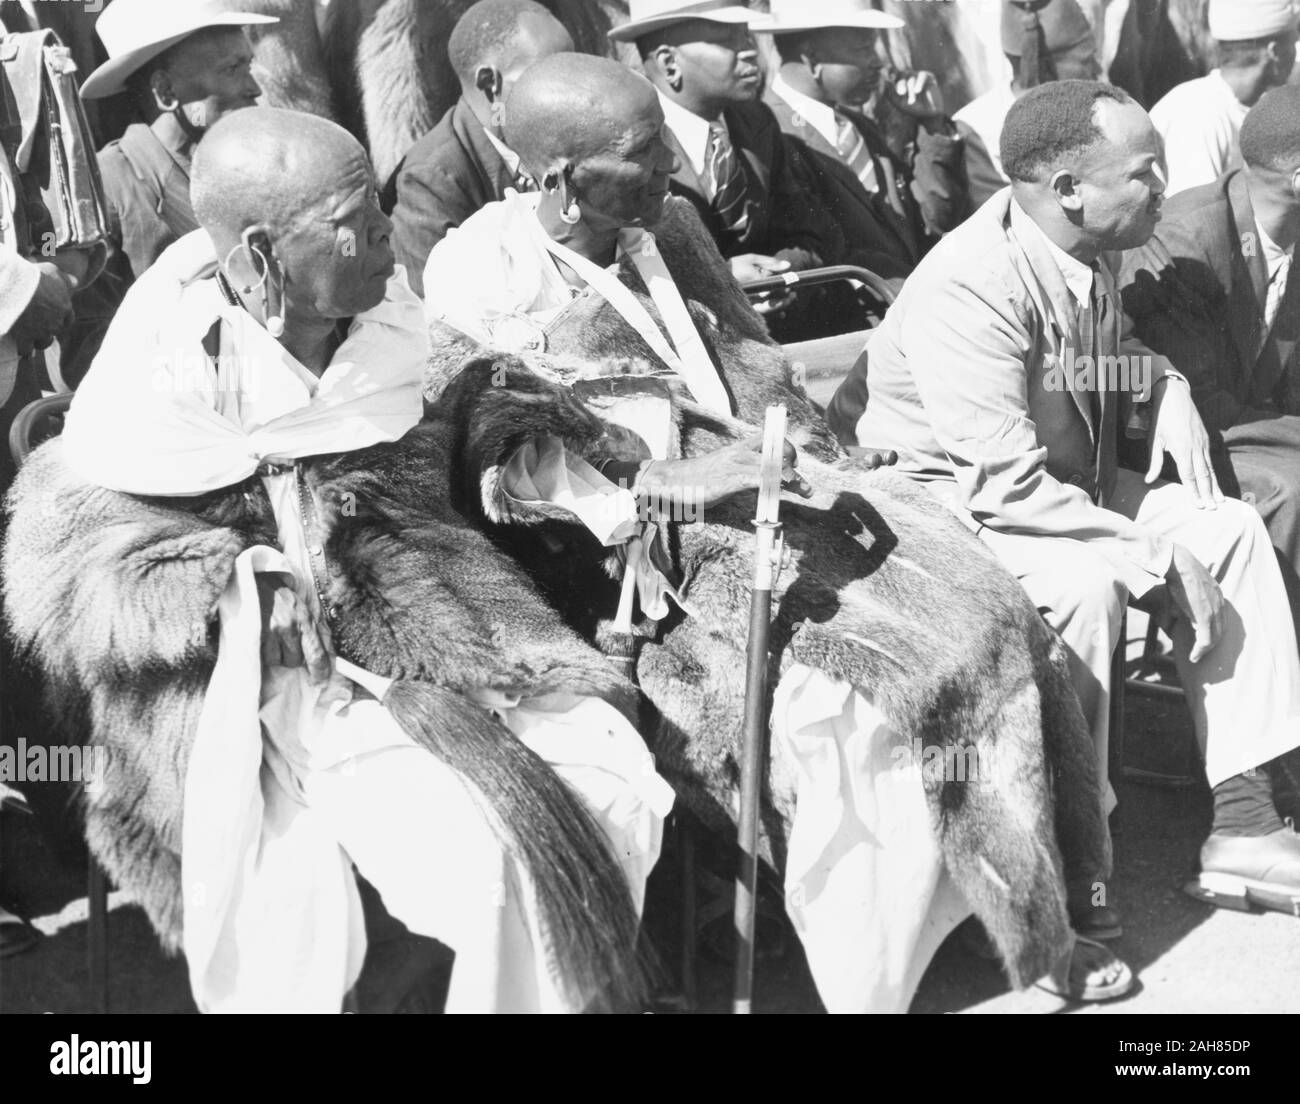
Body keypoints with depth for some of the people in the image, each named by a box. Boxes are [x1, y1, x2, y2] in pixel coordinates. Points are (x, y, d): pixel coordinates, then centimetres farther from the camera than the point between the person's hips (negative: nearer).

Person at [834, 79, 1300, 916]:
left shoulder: (1087, 260, 2)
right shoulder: (971, 287, -26)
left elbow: (1115, 357, 26)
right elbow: (1006, 482, -31)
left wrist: (1166, 391, 1)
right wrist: (1161, 561, -27)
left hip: (1070, 486, 9)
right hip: (948, 507, -9)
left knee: (1232, 531, -2)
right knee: (1086, 583, -34)